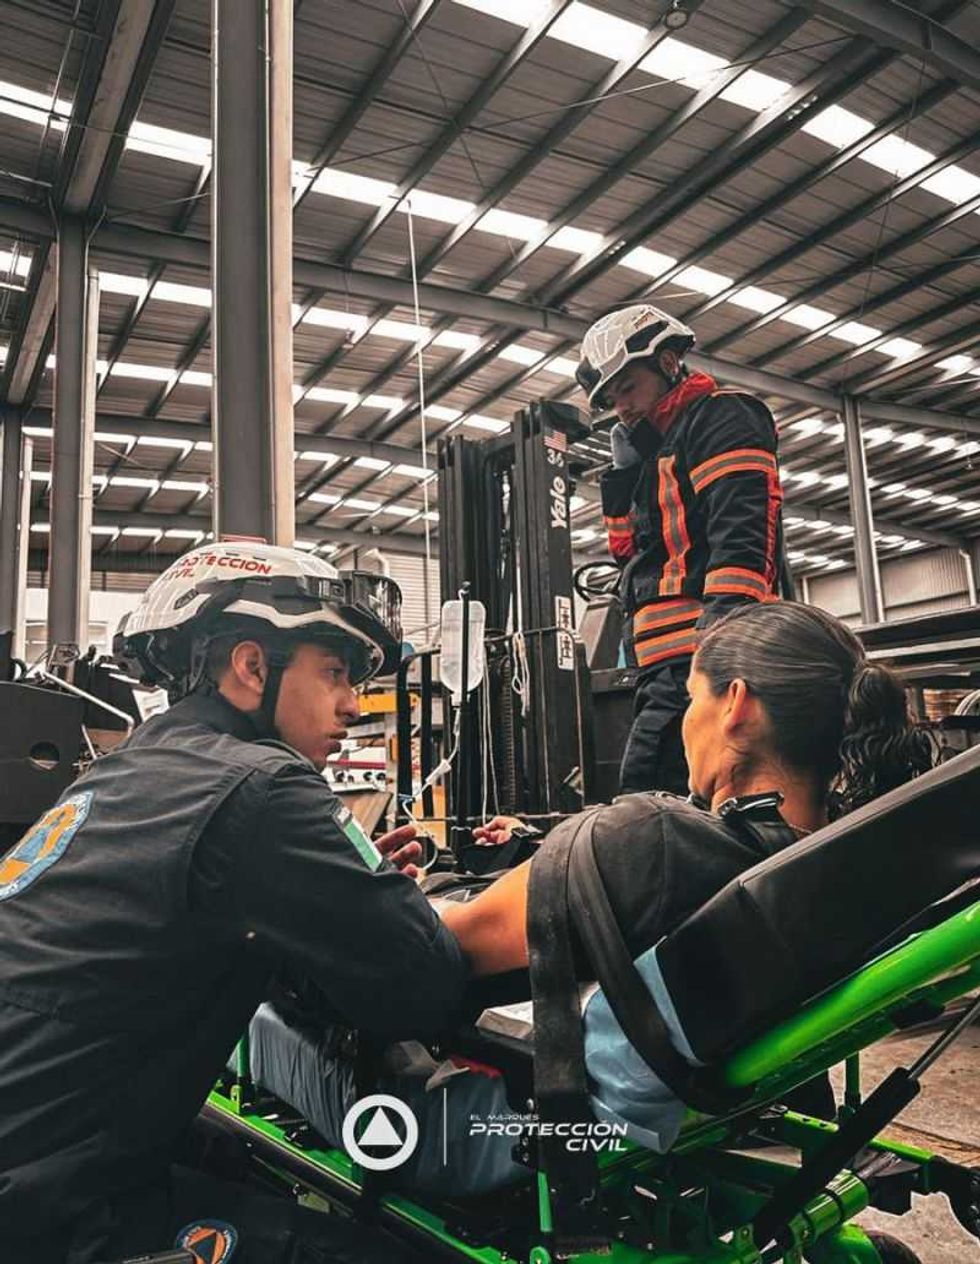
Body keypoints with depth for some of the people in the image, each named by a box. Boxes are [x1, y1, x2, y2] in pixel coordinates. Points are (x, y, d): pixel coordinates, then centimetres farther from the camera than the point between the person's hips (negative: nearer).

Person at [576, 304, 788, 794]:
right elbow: (628, 552, 29)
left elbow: (740, 539, -19)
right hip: (671, 667, 10)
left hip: (700, 661, -10)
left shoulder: (722, 417, -2)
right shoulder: (658, 451, 27)